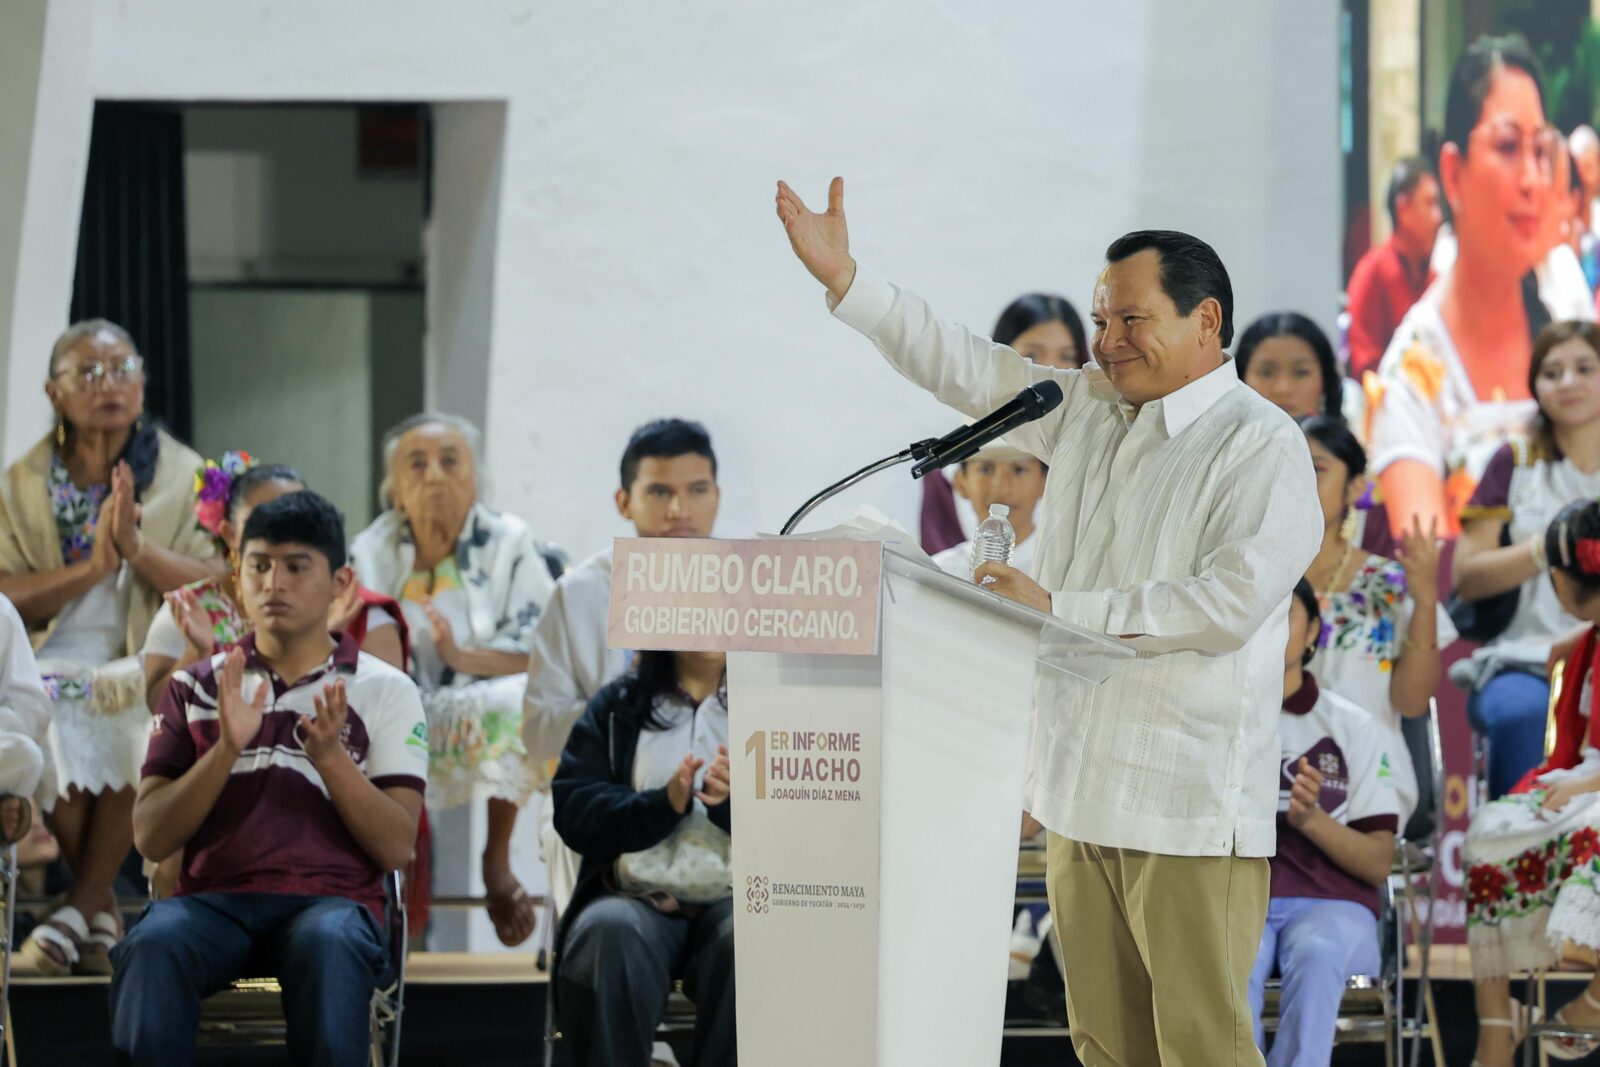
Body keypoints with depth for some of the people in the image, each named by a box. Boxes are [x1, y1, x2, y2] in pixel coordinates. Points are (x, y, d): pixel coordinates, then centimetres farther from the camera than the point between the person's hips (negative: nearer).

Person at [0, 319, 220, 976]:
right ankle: (102, 914, -17)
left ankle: (77, 913, -27)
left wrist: (137, 547, -16)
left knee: (132, 719, -35)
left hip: (151, 664, 0)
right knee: (56, 719, -34)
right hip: (56, 660, 0)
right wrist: (92, 569, -16)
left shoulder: (186, 478, 8)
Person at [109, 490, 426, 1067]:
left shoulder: (384, 690, 11)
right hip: (215, 895, 1)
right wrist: (227, 749, -7)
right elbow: (151, 838, 7)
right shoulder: (195, 687, 16)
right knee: (153, 945, -35)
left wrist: (329, 755, -10)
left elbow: (396, 847, 3)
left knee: (327, 947, -38)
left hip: (333, 896, -1)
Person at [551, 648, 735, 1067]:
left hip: (734, 897, -1)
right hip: (638, 897, 1)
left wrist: (735, 803, -16)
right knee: (608, 932, -34)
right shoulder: (617, 706, 15)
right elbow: (572, 810, 3)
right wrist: (663, 805, -14)